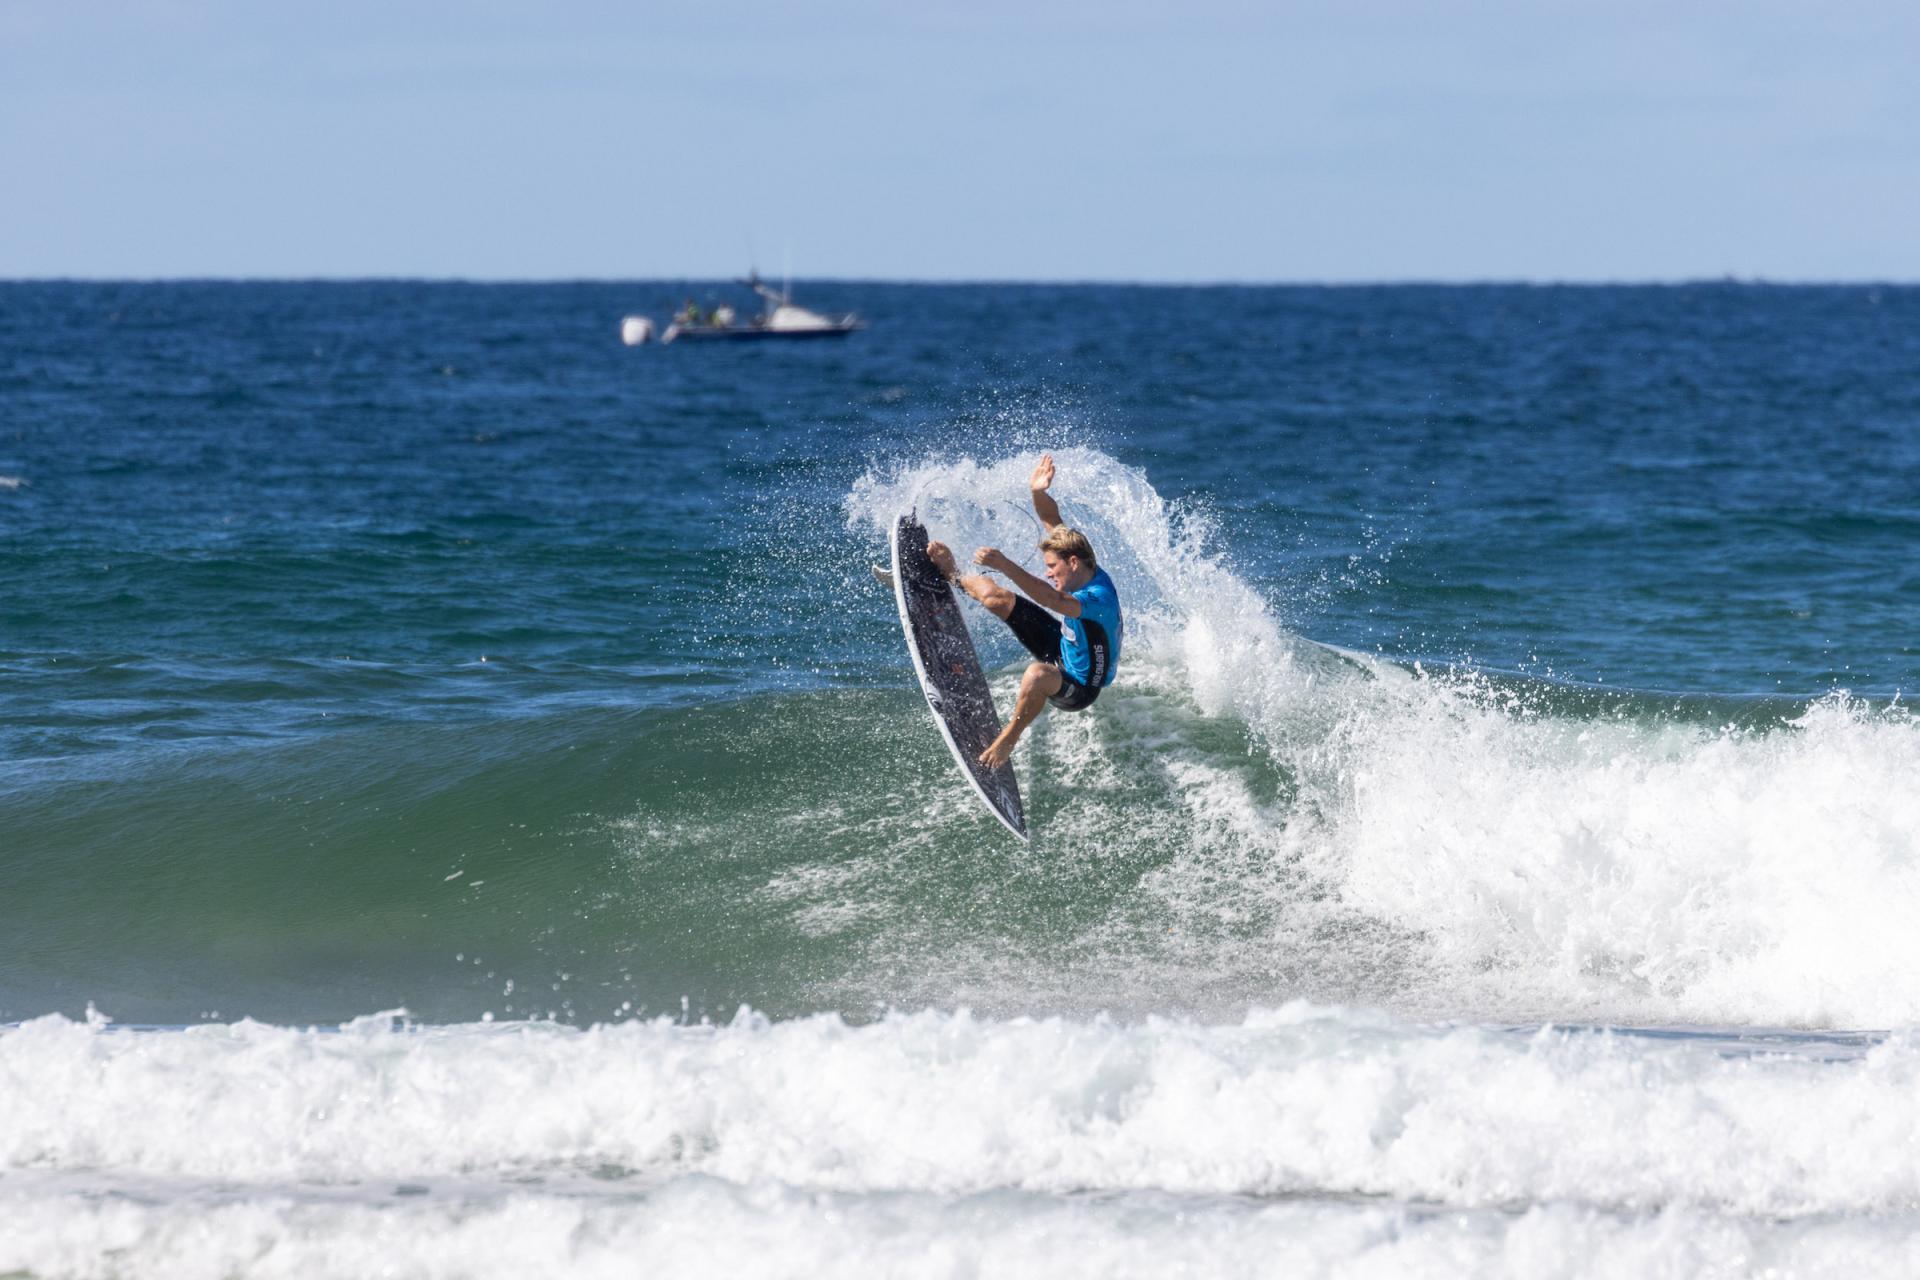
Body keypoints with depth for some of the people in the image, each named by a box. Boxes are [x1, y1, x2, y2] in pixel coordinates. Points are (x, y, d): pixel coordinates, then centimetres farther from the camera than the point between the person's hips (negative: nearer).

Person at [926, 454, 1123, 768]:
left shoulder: (1098, 599, -38)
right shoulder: (1084, 570, -13)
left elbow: (1051, 599, -56)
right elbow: (1052, 520, -6)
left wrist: (1006, 566, -65)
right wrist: (1038, 493, -28)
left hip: (1080, 688, -9)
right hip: (1062, 647, 9)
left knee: (1037, 673, -43)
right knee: (997, 597, 4)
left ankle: (1007, 741, -20)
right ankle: (952, 577, 33)